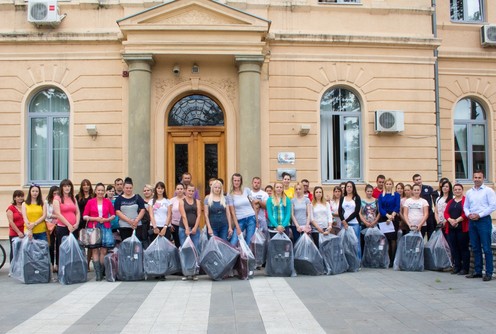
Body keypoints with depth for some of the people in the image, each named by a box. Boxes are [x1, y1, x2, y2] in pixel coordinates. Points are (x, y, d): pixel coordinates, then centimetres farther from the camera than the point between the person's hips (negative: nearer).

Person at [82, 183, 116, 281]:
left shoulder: (108, 202, 8)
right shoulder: (90, 202, 5)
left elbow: (113, 215, 12)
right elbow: (84, 216, 4)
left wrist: (106, 219, -6)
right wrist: (95, 218, -9)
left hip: (105, 228, 1)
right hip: (93, 228, -1)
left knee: (104, 250, -2)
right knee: (95, 250, -2)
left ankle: (102, 272, 7)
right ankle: (98, 274, 0)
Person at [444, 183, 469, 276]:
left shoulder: (466, 200, -2)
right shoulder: (450, 202, 18)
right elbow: (446, 213, 9)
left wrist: (457, 220, -17)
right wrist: (450, 220, -9)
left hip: (462, 228, -6)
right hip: (451, 228, 6)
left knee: (463, 248, -1)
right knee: (454, 248, 8)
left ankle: (465, 268, 5)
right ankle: (456, 267, 17)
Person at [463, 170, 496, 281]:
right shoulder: (469, 192, 14)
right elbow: (465, 207, 17)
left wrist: (479, 215, -13)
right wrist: (469, 214, -3)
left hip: (484, 220, -5)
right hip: (472, 221, 5)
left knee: (486, 248, -6)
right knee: (475, 248, 10)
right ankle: (477, 271, 17)